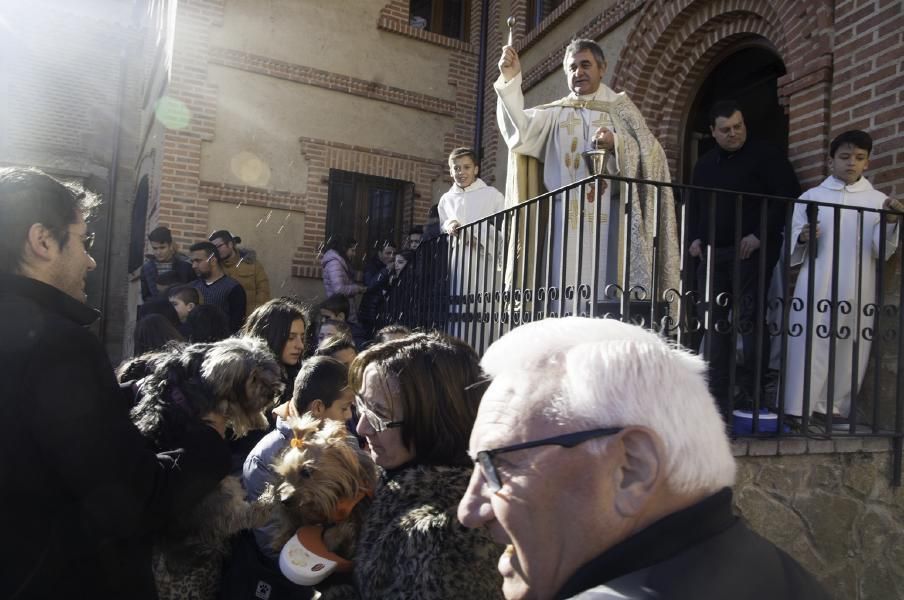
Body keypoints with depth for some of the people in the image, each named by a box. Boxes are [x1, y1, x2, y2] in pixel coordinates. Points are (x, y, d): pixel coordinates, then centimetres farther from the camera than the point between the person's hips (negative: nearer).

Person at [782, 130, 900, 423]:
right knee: (809, 347, -6)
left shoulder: (879, 200, 11)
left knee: (850, 350, 3)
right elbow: (792, 249, 9)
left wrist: (890, 222, -13)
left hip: (857, 293, 1)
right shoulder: (810, 196, 10)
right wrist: (803, 238, -12)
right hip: (816, 290, -1)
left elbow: (882, 252, 3)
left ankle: (836, 407, 14)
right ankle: (798, 410, -1)